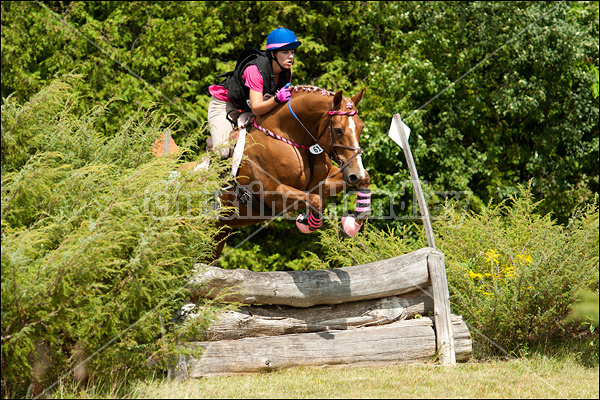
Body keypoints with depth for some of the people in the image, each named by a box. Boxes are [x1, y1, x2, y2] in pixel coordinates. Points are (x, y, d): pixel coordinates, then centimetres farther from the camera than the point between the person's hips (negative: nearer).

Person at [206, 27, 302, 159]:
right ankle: (214, 141, 15)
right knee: (224, 152, -20)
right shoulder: (256, 69, -34)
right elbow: (256, 108, -39)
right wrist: (277, 99, -55)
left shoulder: (286, 73, -13)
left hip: (246, 109, 6)